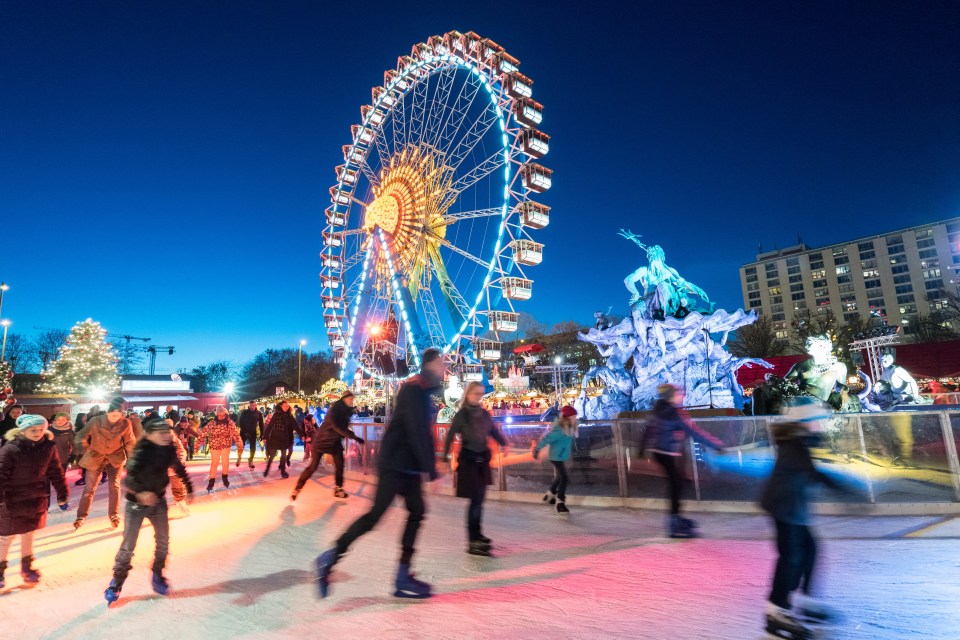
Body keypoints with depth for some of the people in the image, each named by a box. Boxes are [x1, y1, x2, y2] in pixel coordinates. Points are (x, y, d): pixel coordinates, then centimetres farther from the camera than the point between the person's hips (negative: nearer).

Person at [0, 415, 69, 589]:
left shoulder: (48, 447, -5)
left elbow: (55, 472, 3)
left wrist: (62, 495, 6)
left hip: (37, 500, 4)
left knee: (29, 535, 18)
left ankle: (26, 567, 35)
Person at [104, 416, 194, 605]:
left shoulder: (169, 450, -10)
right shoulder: (142, 452, -27)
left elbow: (179, 469, 7)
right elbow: (130, 475, -39)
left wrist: (189, 488, 12)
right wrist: (141, 492, -57)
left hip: (158, 501, 5)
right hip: (136, 503, -5)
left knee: (163, 541, 11)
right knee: (128, 545, 2)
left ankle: (157, 575, 31)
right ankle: (117, 581, 23)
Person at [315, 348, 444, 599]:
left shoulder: (424, 392, 14)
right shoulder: (413, 390, -16)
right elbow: (416, 433, -23)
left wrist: (430, 467, 15)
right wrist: (432, 471, -21)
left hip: (410, 467, 10)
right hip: (396, 464, -10)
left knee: (416, 512, 7)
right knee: (376, 514, -8)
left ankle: (403, 577, 13)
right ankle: (331, 556, 7)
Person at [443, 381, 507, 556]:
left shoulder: (484, 414, 8)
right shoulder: (462, 414, -9)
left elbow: (493, 431, 11)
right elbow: (451, 436, -12)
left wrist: (503, 444, -4)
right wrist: (445, 457, -19)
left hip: (483, 459, 6)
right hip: (468, 459, -6)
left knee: (480, 499, 13)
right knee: (475, 500, -9)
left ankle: (477, 535, 28)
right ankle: (473, 542, -5)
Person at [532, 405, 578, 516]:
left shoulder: (569, 429, 1)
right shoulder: (559, 430, -27)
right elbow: (546, 439, -22)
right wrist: (537, 449, -15)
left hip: (562, 457, 10)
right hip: (557, 457, -10)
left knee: (559, 477, 24)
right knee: (564, 478, -13)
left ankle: (549, 496, 44)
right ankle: (560, 503, -3)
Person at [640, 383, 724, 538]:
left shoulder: (659, 408, 6)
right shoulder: (675, 413, -20)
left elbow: (649, 427, 14)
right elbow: (694, 431, -20)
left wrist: (643, 447, 24)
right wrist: (717, 444, -15)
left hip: (658, 449, 9)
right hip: (667, 453, -9)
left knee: (676, 481, 18)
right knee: (676, 483, -3)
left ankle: (676, 517, 30)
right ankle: (675, 526, 0)